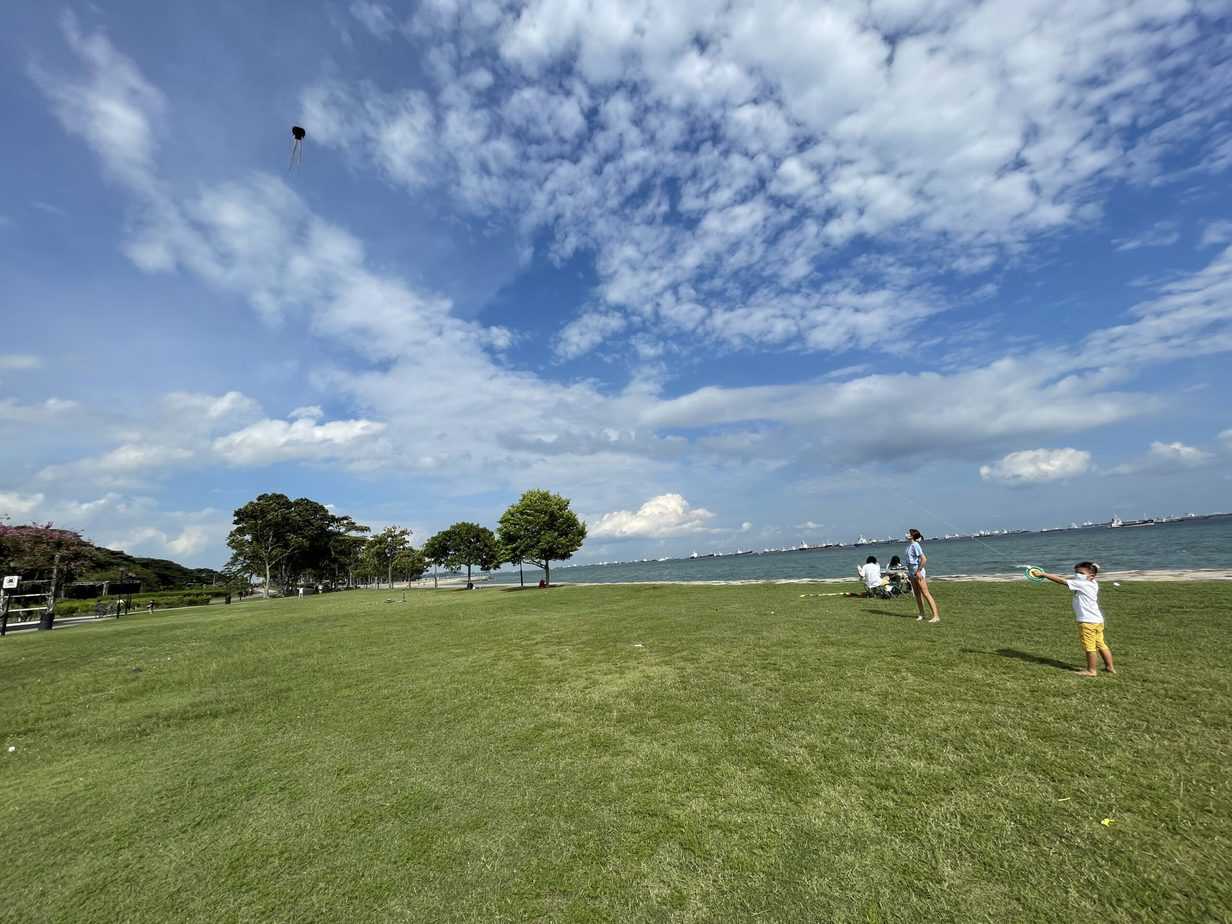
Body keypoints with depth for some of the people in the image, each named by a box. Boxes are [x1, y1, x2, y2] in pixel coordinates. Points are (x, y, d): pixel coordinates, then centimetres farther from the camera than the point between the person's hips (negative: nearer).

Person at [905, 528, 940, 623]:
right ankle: (921, 614, 22)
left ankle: (936, 616, -5)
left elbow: (924, 559, -22)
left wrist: (918, 571, -19)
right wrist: (909, 573, 17)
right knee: (917, 594, 13)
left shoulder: (915, 545, -17)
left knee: (925, 593, -8)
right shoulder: (909, 545, 9)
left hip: (918, 572, -9)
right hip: (912, 571, 9)